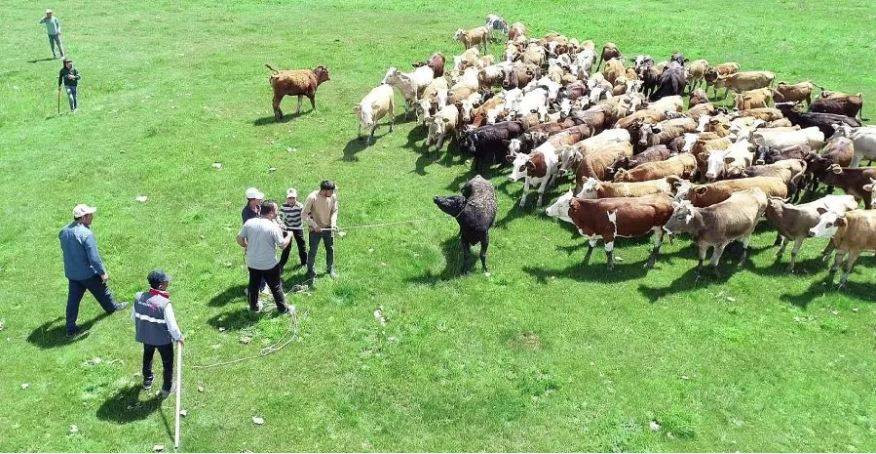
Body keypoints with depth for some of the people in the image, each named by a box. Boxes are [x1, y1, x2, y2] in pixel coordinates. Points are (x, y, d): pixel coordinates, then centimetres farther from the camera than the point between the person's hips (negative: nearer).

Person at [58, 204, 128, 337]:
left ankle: (71, 328, 14)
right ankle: (112, 307, 44)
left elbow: (65, 250, 14)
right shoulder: (86, 234, -26)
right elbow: (94, 257, -24)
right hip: (88, 273, -6)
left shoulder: (64, 231, -1)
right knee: (102, 291, 20)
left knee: (73, 300, 10)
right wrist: (103, 273, -14)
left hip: (71, 273, 6)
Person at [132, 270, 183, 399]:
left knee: (147, 358, 32)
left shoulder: (139, 297, -16)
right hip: (163, 339, -5)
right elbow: (172, 326, -26)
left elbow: (134, 316, 1)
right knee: (167, 363, 20)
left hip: (146, 336, 5)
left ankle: (147, 380, 55)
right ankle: (167, 388, 35)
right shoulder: (165, 303, -32)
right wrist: (179, 337, -7)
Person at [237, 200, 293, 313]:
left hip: (252, 263, 4)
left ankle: (254, 307, 38)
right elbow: (283, 245, -11)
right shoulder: (274, 227, -20)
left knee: (253, 285, 22)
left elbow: (239, 239, -1)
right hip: (270, 264, -4)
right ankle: (283, 308, 25)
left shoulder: (249, 222, -8)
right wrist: (289, 236, 7)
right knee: (276, 287, 13)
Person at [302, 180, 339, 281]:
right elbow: (304, 215, -19)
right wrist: (314, 225, -26)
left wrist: (333, 223, -16)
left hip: (328, 228, 4)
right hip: (315, 229, -4)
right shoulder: (312, 197, -25)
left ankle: (330, 269, 36)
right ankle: (310, 272, 23)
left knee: (330, 249, 16)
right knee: (312, 251, 4)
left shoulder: (333, 197, -12)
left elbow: (334, 211, 0)